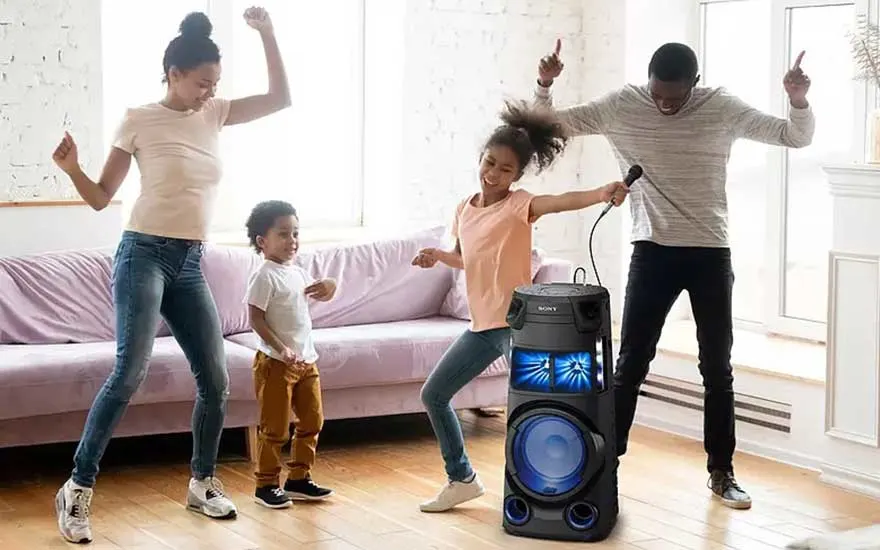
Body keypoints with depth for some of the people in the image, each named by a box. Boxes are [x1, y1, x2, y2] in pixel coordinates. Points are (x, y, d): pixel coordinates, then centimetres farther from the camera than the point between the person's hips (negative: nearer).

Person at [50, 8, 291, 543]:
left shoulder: (215, 114, 10)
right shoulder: (139, 121, -4)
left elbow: (281, 98, 9)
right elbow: (102, 197, 0)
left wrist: (267, 32, 0)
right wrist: (72, 169, -20)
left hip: (190, 264, 6)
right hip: (144, 254, -6)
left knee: (216, 380, 5)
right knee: (130, 372, -19)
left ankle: (203, 483, 22)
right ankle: (78, 488, -12)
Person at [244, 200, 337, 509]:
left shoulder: (297, 273, 12)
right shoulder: (265, 277, -12)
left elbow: (321, 295, 27)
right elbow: (256, 319, -17)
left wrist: (329, 286, 2)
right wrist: (281, 349, -25)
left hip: (306, 360, 8)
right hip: (275, 363, -8)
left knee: (312, 421, 12)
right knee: (275, 428, -3)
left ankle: (299, 478, 23)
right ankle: (266, 485, 8)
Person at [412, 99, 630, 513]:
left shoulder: (518, 204, -11)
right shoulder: (464, 209, 9)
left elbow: (561, 201, -32)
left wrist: (601, 193, -50)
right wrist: (438, 256, 5)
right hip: (481, 324, 8)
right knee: (434, 394, 15)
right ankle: (462, 479, 27)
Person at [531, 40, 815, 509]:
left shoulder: (723, 108, -6)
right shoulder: (622, 106, -5)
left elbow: (797, 137, -3)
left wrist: (798, 101, -23)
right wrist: (544, 84, -20)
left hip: (711, 255, 0)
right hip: (653, 253, 0)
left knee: (717, 368, 6)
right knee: (630, 364, 1)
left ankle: (721, 473, 18)